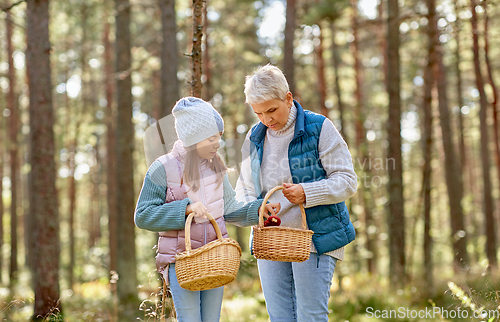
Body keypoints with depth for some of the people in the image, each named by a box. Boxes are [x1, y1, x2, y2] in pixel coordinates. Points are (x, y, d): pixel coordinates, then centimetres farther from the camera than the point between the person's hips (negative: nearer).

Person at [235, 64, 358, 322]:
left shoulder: (319, 128, -6)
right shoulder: (255, 137, 10)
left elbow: (347, 181, -8)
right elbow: (245, 186, 18)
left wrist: (307, 193, -23)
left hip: (314, 239, -5)